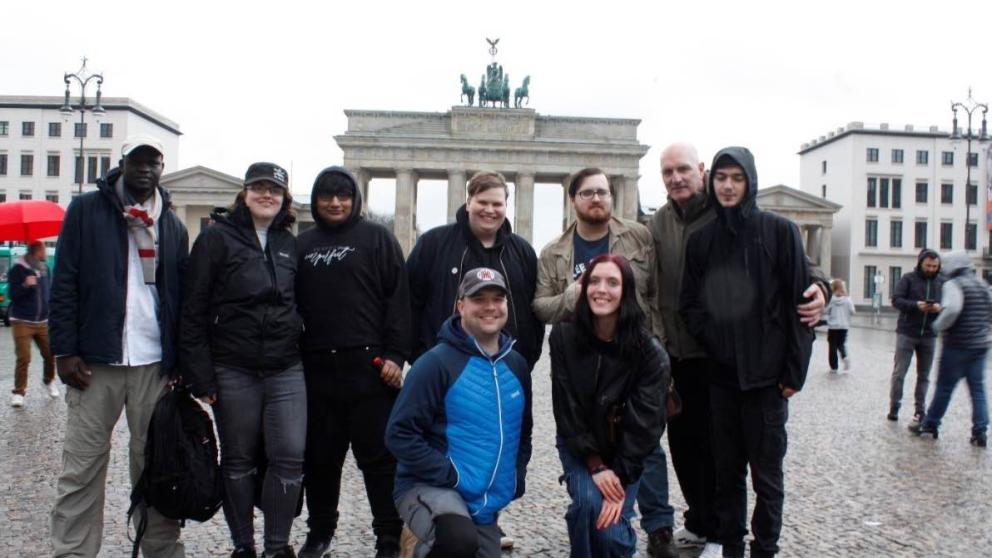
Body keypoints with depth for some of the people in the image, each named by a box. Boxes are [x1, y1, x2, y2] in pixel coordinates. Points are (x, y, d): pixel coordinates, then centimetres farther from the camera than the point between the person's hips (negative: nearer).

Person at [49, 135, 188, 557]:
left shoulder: (172, 225, 13)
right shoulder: (86, 210, 4)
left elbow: (181, 296, 12)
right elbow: (64, 283, 0)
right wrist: (64, 351, -7)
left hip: (155, 363, 2)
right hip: (95, 361, -2)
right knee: (82, 467, 3)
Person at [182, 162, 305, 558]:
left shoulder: (290, 244, 12)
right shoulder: (217, 237, -1)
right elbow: (193, 309, -5)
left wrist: (303, 355, 10)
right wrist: (200, 375, -10)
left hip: (286, 370, 3)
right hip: (234, 372, -3)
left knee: (290, 456, -3)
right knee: (239, 460, 9)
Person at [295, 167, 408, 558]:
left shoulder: (377, 238, 2)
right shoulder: (303, 244, 14)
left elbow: (398, 298, -4)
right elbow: (295, 304, 17)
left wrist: (395, 354, -11)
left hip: (368, 365, -4)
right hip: (317, 367, 4)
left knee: (380, 456, 1)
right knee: (320, 456, 13)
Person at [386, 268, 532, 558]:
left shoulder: (516, 364, 6)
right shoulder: (436, 362, -14)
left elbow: (523, 429, 21)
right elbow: (400, 434, -16)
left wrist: (516, 476, 9)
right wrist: (450, 475, -18)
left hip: (486, 504, 7)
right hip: (429, 487, -7)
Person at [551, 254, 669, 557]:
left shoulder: (650, 351, -18)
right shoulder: (564, 336, -14)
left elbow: (645, 422, -17)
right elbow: (566, 407, -13)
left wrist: (621, 479, -20)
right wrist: (595, 465, -17)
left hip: (625, 452, 0)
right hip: (579, 447, 1)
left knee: (611, 530, -14)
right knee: (588, 503, -25)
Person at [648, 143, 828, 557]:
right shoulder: (657, 225, 5)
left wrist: (817, 284, -26)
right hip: (674, 356, 5)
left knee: (715, 446, 6)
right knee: (682, 443, 16)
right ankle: (699, 522, 36)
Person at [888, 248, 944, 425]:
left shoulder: (942, 282, 7)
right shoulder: (909, 278, -2)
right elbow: (896, 299, -8)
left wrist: (940, 307, -15)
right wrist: (916, 305, -24)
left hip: (929, 335, 3)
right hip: (906, 333, -3)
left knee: (924, 375, 9)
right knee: (899, 372, -1)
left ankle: (920, 409, 17)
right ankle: (894, 407, 9)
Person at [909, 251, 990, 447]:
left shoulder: (954, 285, -13)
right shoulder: (983, 285, 12)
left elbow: (951, 309, -28)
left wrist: (939, 325, -14)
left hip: (958, 345, -6)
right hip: (980, 344, 7)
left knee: (945, 387, 3)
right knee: (978, 389, 9)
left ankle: (929, 424, 13)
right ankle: (980, 432, 6)